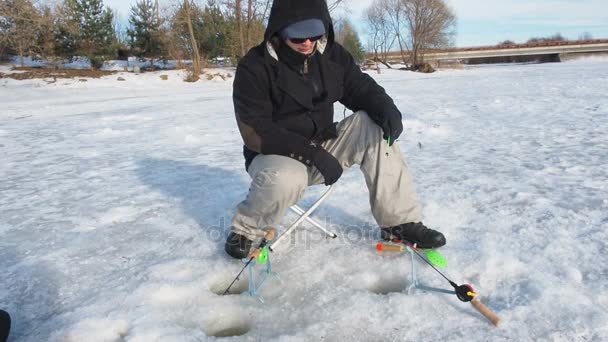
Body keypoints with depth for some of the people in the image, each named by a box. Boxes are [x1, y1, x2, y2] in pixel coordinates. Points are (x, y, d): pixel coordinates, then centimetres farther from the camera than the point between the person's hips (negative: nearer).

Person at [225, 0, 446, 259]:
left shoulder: (332, 55, 0)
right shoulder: (254, 68, -16)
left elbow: (362, 88, 3)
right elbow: (255, 131, -22)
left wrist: (386, 109, -22)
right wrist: (313, 153, -30)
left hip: (322, 147, 5)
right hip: (275, 155, -5)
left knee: (372, 125, -16)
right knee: (286, 179, -40)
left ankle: (400, 222, -12)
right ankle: (246, 229, -7)